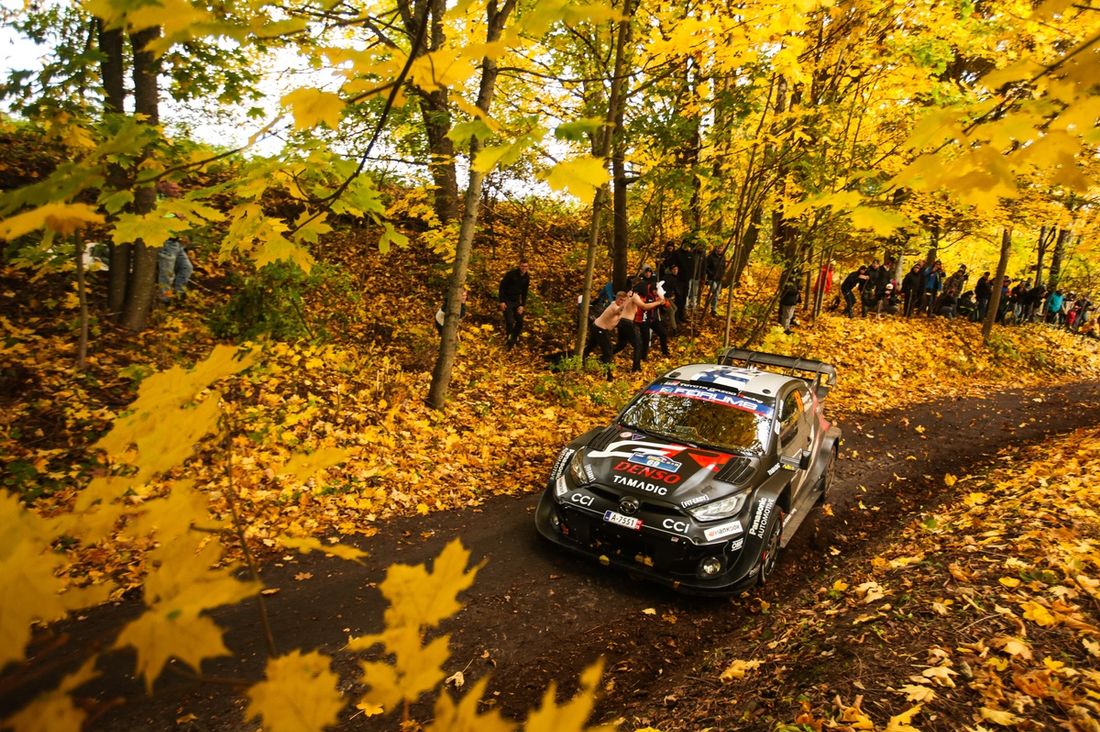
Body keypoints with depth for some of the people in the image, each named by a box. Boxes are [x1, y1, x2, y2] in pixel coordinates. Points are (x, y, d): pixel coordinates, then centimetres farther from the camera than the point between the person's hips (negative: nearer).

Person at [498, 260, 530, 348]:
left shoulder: (527, 278, -1)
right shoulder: (510, 274, -16)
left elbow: (524, 293, 6)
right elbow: (501, 287, -13)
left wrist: (522, 305, -3)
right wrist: (502, 302, -18)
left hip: (516, 301, 5)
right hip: (507, 300, -5)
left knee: (520, 322, 2)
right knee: (510, 322, -16)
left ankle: (514, 340, 18)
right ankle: (508, 337, 3)